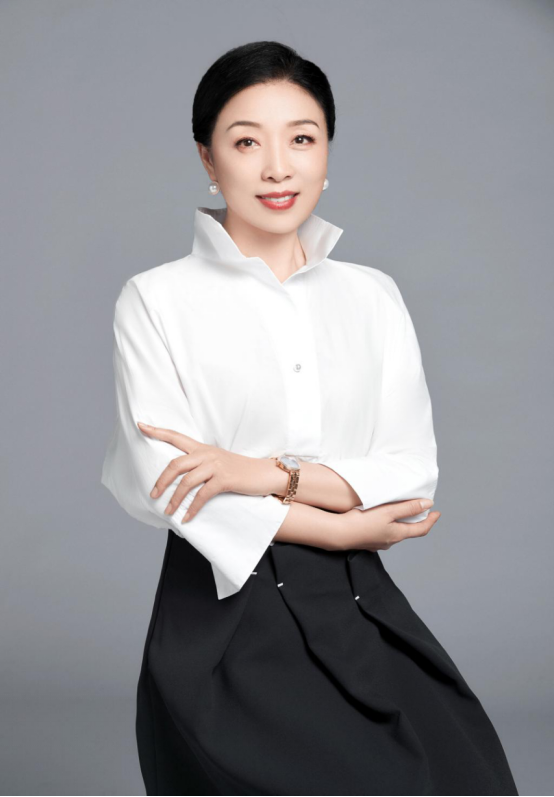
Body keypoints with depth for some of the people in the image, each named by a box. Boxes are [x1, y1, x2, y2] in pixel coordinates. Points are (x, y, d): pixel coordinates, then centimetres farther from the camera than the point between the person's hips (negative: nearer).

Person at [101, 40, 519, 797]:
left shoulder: (373, 296, 12)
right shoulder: (157, 300, 2)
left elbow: (416, 474, 3)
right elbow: (166, 484, -7)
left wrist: (267, 475, -11)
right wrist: (340, 527, -6)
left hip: (361, 609, 3)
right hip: (226, 616, -3)